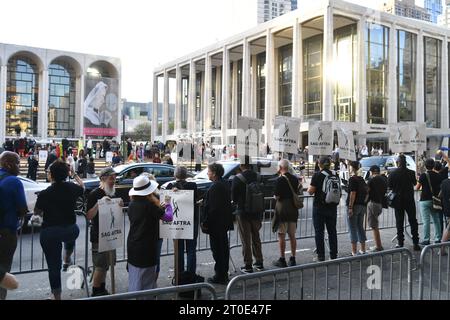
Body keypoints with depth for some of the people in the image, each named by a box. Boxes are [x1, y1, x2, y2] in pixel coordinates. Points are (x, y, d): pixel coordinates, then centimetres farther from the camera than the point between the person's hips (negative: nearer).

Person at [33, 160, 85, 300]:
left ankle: (57, 296, 19)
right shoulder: (73, 188, -5)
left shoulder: (44, 194, -14)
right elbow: (82, 187, 19)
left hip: (49, 232, -2)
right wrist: (75, 175, 32)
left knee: (53, 266, 10)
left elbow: (36, 212, 0)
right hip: (70, 230, 3)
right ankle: (67, 260, 38)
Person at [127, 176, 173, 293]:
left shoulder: (132, 205, 3)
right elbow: (168, 217, -12)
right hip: (146, 248, -6)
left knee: (134, 281, 15)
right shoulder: (150, 205, -17)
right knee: (147, 281, 3)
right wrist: (168, 204, 5)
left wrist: (158, 207, 18)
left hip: (132, 246, 6)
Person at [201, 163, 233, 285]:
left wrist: (205, 222, -16)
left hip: (216, 223, -10)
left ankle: (220, 276, 5)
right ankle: (224, 274, 27)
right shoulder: (226, 184, 9)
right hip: (225, 222, 10)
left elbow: (212, 207, -23)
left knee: (217, 249, -2)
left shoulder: (215, 187, -21)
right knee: (224, 247, 16)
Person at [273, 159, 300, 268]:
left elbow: (277, 196, -15)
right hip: (293, 210, 6)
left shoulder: (280, 179, -14)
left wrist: (275, 195, 5)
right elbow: (297, 193, 14)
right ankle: (293, 259, 17)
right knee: (292, 235, 12)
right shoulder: (295, 179, 7)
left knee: (281, 236, 1)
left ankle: (282, 260, 5)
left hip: (282, 209, -6)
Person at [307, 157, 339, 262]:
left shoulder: (317, 176, -12)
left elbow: (310, 191, -14)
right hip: (332, 207, 5)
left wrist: (309, 188, 6)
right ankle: (333, 255, 19)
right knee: (332, 231, 13)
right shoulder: (335, 175, 3)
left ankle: (321, 256, 4)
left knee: (319, 231, 2)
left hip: (319, 207, -5)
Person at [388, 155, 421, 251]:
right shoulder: (411, 173, -7)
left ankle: (400, 243, 8)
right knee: (413, 221, 9)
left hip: (398, 200, 0)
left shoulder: (393, 174, -10)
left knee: (399, 222, 7)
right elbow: (415, 183, 9)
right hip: (409, 200, 1)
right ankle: (416, 243, 8)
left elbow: (389, 187, -5)